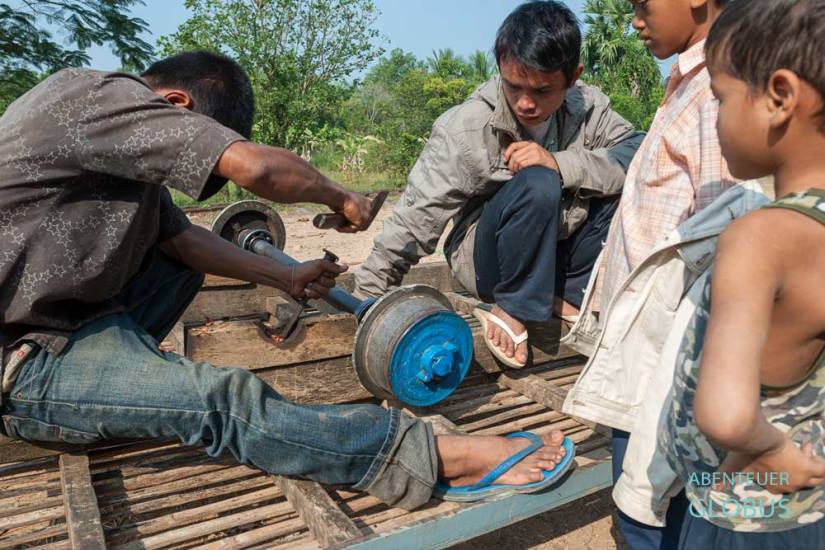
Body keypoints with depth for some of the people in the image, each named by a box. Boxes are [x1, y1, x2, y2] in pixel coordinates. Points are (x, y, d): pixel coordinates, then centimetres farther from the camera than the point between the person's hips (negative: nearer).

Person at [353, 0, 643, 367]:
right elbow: (415, 218, -19)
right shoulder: (465, 128, -19)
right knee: (537, 184, -33)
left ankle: (571, 296, -4)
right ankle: (514, 309, -13)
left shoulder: (588, 108, -7)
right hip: (490, 261, -5)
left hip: (558, 252, 5)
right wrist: (366, 300, -19)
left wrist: (561, 164, -31)